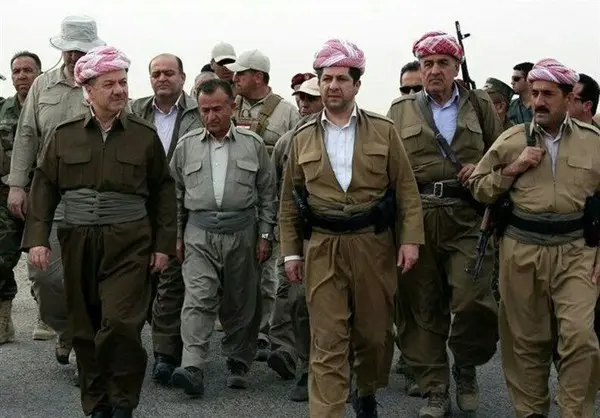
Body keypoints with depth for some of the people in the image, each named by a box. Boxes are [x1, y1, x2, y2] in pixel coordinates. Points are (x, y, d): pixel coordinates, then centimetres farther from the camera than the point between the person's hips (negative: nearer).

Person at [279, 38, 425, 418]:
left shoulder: (384, 131, 3)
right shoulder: (303, 139, 7)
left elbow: (406, 189, 1)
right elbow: (290, 201, 10)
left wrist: (410, 239, -7)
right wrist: (291, 251, 6)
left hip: (374, 245, 0)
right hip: (322, 249, 0)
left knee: (375, 333, 12)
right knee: (327, 343, -3)